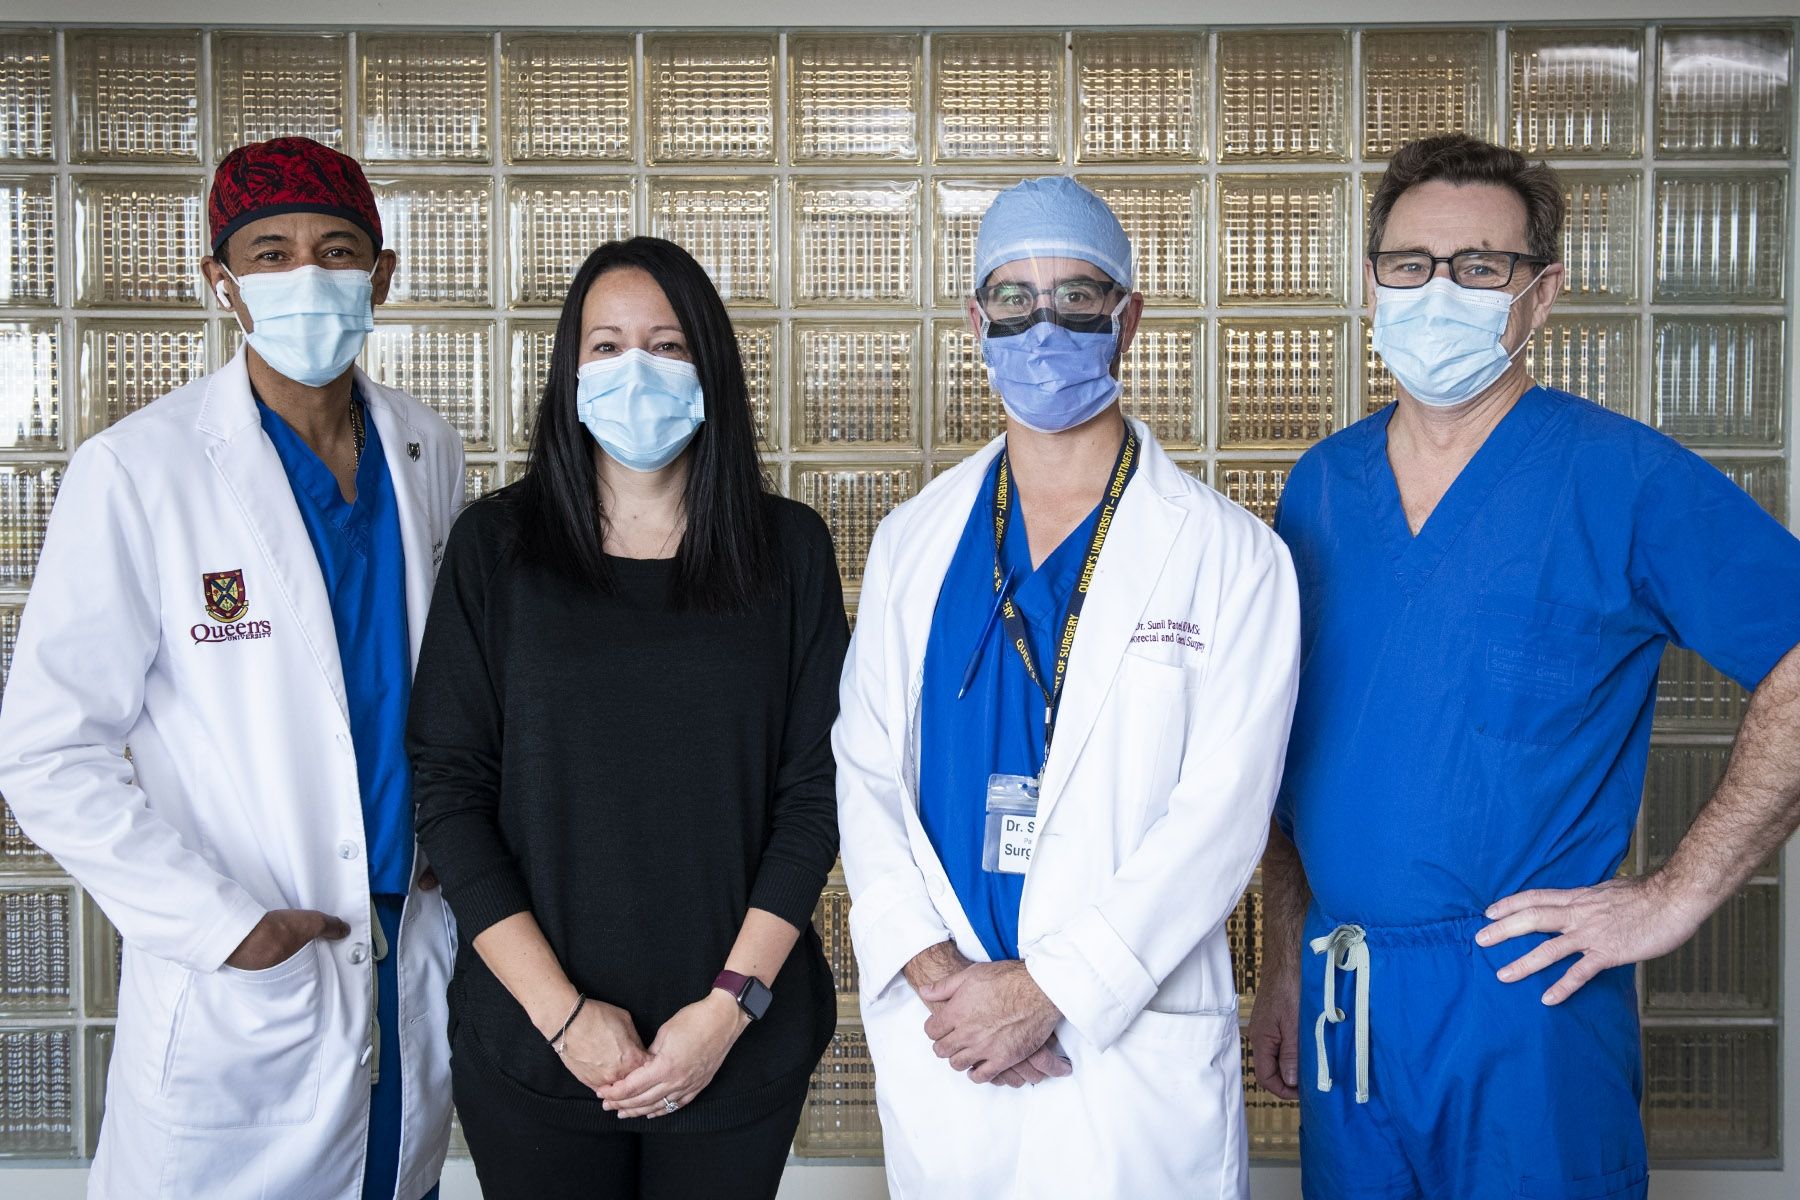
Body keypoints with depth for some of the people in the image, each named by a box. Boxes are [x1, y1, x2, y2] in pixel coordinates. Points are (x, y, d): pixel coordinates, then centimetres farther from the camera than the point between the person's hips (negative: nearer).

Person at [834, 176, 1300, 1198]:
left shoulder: (1230, 555, -4)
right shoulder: (913, 541, 6)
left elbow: (1221, 810, -10)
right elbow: (865, 771, 3)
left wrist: (1046, 989, -15)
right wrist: (933, 972, -11)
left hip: (1136, 1049, -2)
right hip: (937, 1039, 3)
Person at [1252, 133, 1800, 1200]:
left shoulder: (1624, 476, -9)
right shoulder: (1321, 484, 5)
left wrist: (1680, 893, -12)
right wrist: (1284, 964, 9)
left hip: (1525, 1002, -4)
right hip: (1342, 1004, 5)